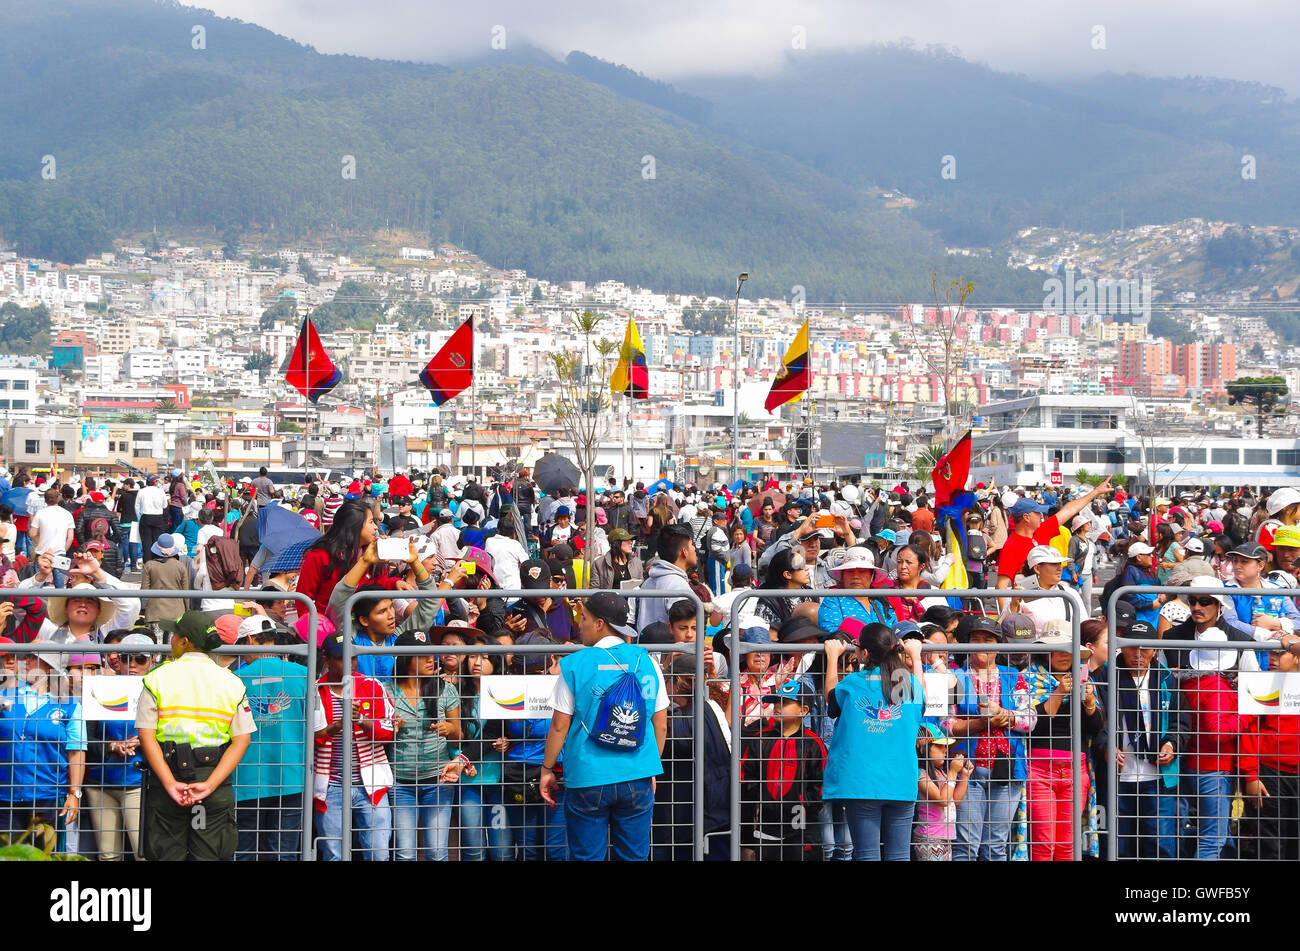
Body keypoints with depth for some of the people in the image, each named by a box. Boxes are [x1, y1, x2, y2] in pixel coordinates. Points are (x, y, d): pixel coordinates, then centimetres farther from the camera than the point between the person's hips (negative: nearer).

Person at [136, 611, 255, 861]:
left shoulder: (157, 677, 0)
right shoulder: (232, 681, 4)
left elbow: (147, 736, -9)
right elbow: (242, 740, -5)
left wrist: (170, 784, -15)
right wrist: (209, 785, -12)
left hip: (166, 776, -1)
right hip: (215, 774, 1)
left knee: (166, 854, 7)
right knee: (211, 855, 5)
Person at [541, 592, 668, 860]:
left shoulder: (574, 665, -5)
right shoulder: (646, 662, 3)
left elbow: (559, 725, -3)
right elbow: (660, 725, 8)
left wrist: (547, 770, 8)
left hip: (588, 779, -2)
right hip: (638, 778, 3)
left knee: (587, 856, 6)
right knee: (635, 856, 9)